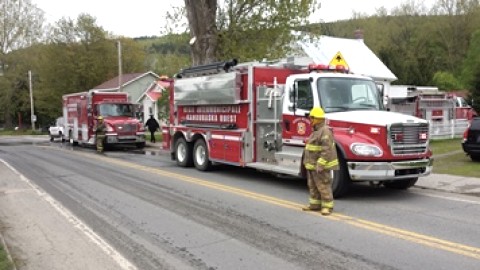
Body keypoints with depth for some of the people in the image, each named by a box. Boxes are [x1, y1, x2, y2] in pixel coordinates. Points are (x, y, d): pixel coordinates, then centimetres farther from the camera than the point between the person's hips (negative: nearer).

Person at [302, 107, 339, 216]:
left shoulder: (325, 131, -19)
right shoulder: (316, 131, 15)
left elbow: (327, 150, -26)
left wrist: (320, 165, -28)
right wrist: (307, 162, 22)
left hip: (320, 166, -11)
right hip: (312, 165, 11)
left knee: (324, 186, -4)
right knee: (313, 186, 16)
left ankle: (327, 206, 4)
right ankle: (315, 204, 25)